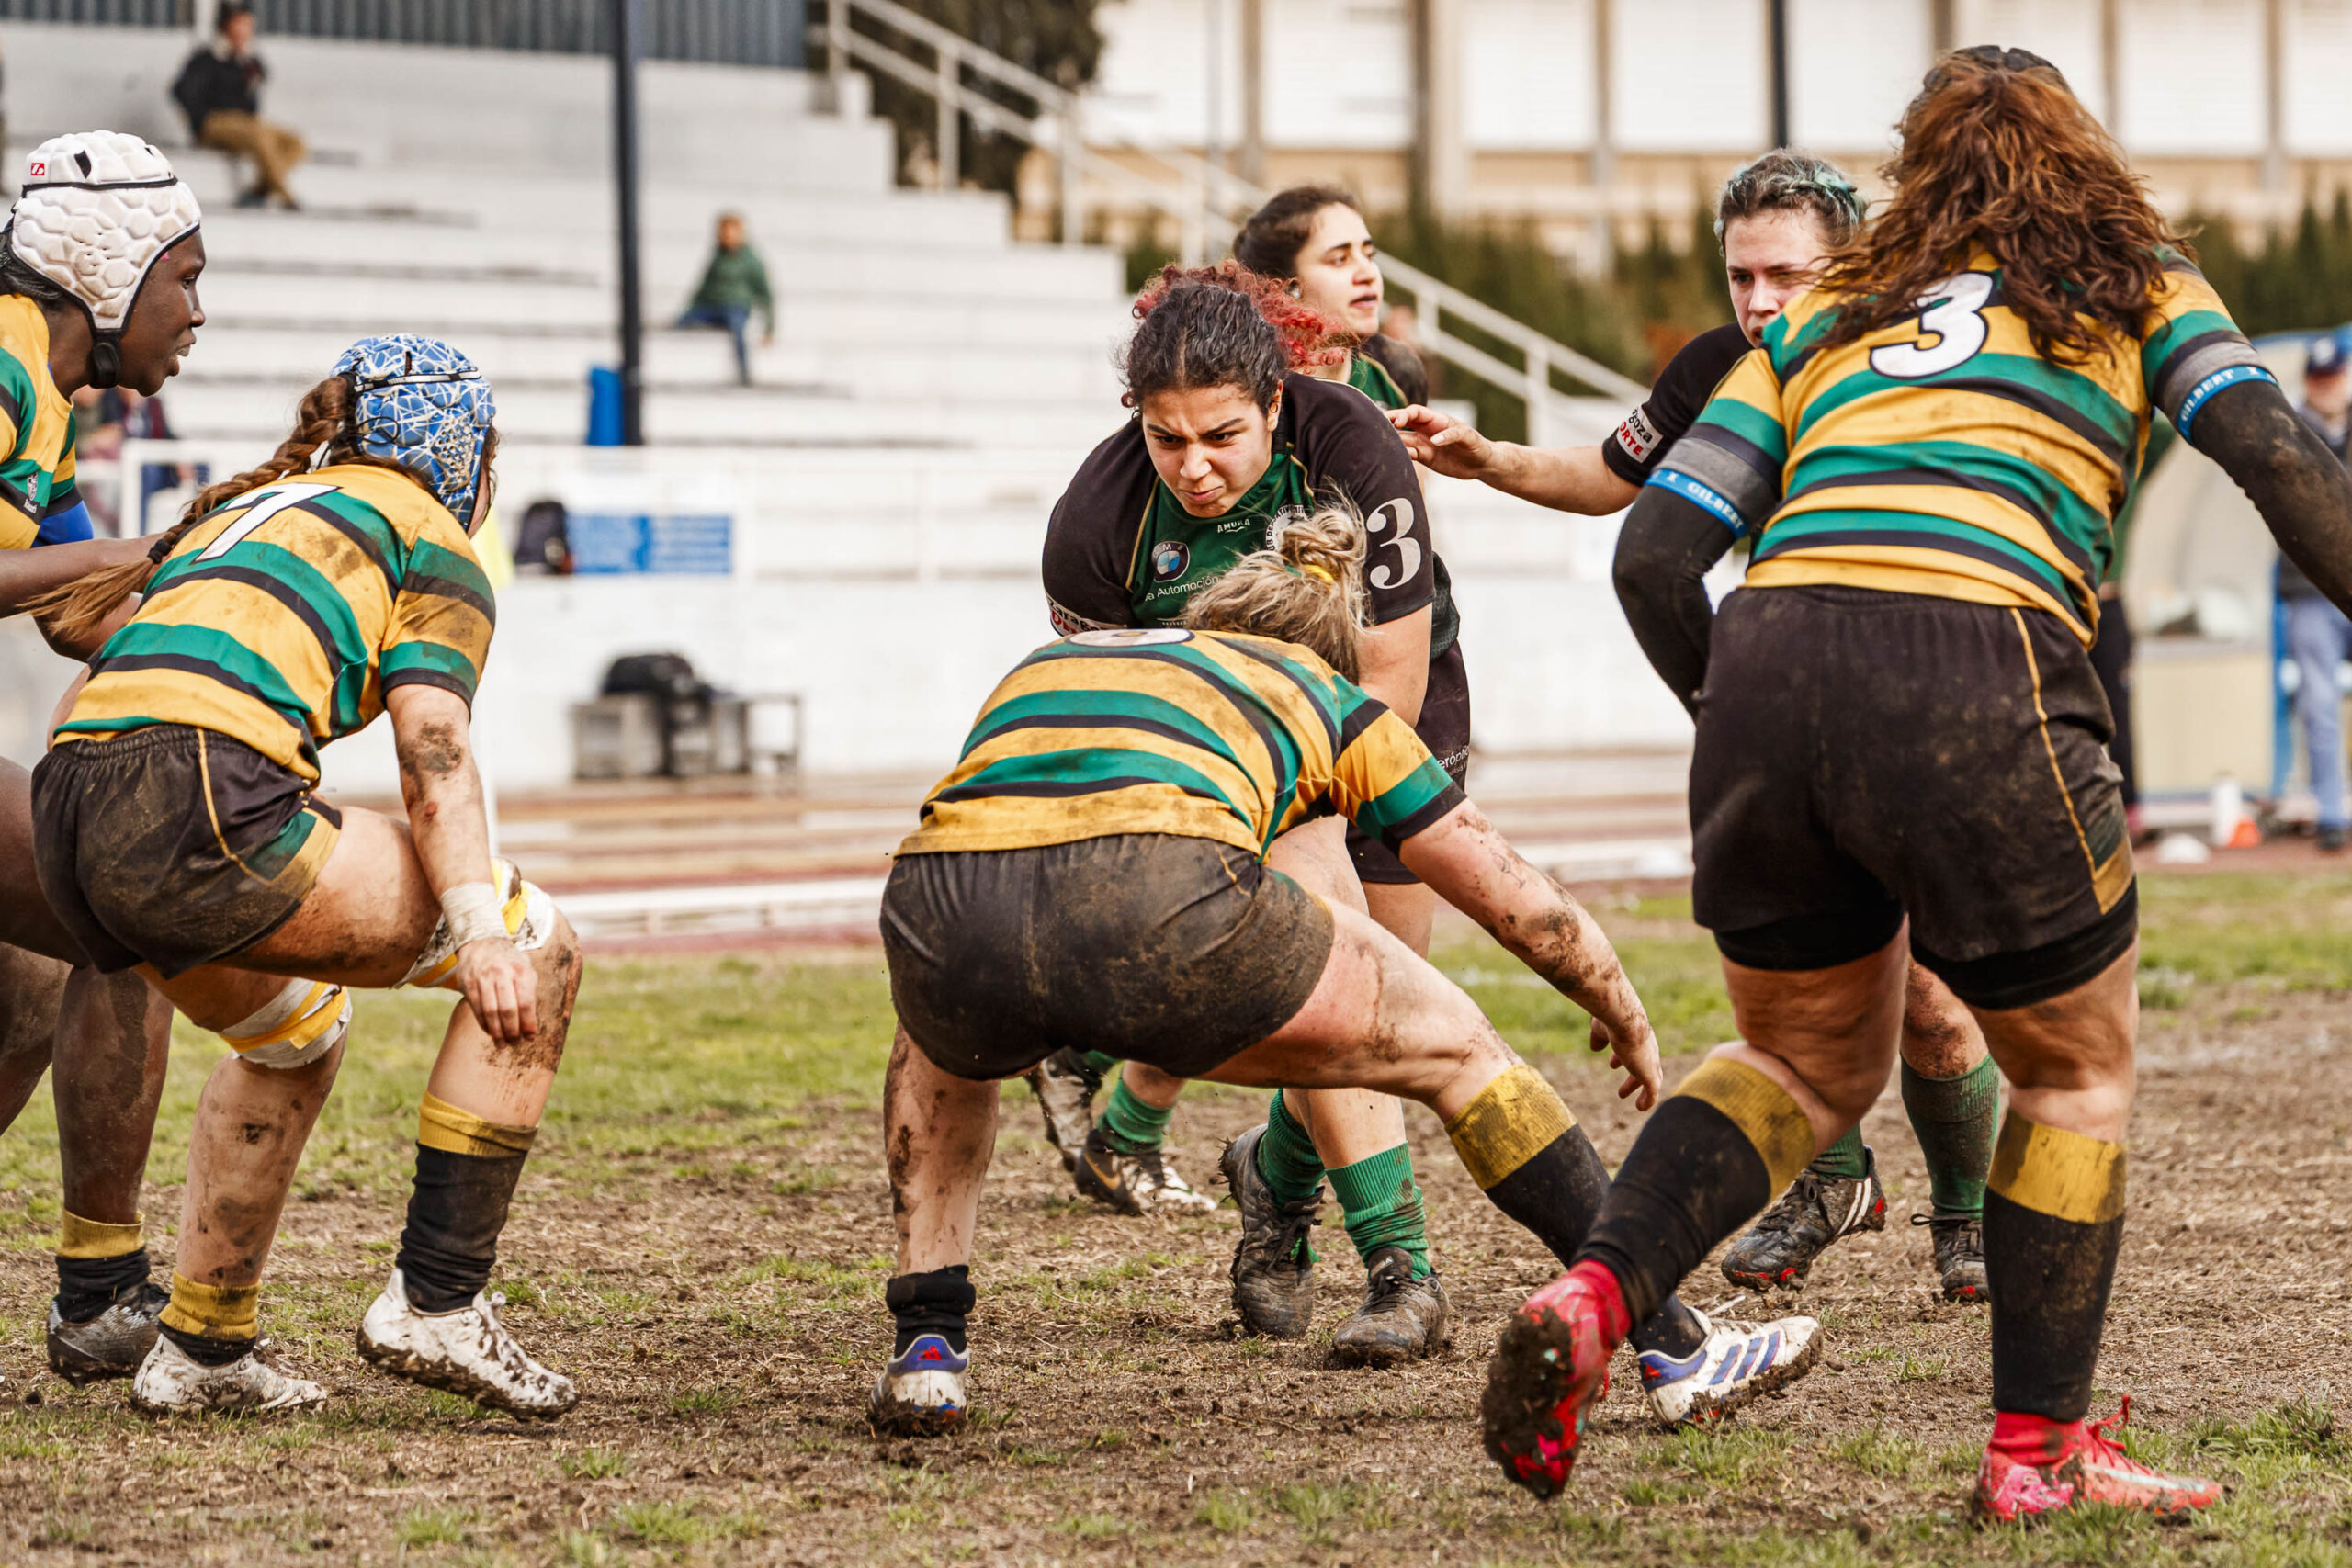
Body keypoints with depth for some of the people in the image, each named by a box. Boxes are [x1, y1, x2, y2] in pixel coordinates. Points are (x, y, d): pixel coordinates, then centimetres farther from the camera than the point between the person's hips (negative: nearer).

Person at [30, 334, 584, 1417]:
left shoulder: (248, 507, 33)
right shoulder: (426, 537, 12)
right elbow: (432, 750, -2)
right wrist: (481, 930, -13)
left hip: (69, 820, 8)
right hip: (202, 808, -8)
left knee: (297, 1030, 34)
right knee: (537, 955, 5)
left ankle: (201, 1350, 31)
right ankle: (435, 1301, 0)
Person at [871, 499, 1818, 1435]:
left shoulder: (1049, 659, 39)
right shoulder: (1325, 698, 31)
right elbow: (1528, 910, 37)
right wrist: (1626, 1021, 56)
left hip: (936, 904, 3)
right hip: (1156, 903, -3)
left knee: (938, 1045, 41)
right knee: (1450, 1047, 21)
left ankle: (925, 1347, 28)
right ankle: (1676, 1346, 20)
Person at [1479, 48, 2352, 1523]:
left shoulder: (1821, 319, 27)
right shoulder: (2132, 283, 20)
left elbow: (1659, 548, 17)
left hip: (1773, 652, 4)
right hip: (1975, 673, -4)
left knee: (1807, 1062, 25)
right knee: (2075, 1070, 19)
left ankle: (1592, 1295, 3)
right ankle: (2038, 1449, 20)